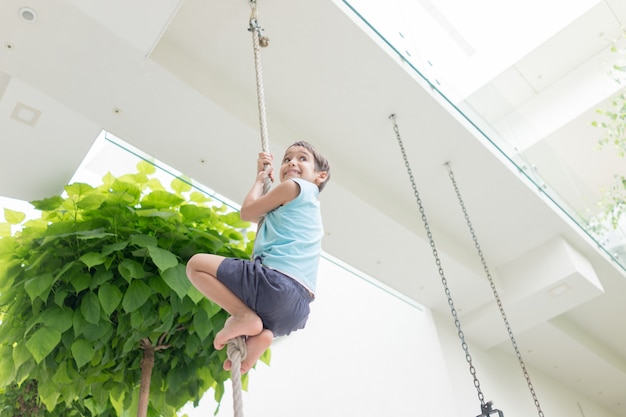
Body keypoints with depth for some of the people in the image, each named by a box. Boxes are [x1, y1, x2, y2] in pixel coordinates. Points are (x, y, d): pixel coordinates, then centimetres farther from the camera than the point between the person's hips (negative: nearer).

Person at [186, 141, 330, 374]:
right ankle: (258, 334, 4)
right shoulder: (309, 205, 30)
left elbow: (247, 212, 9)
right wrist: (264, 176, 37)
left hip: (275, 280, -9)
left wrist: (260, 180, 25)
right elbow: (257, 216, 36)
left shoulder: (294, 186, 4)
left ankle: (245, 316, -10)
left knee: (196, 263, 2)